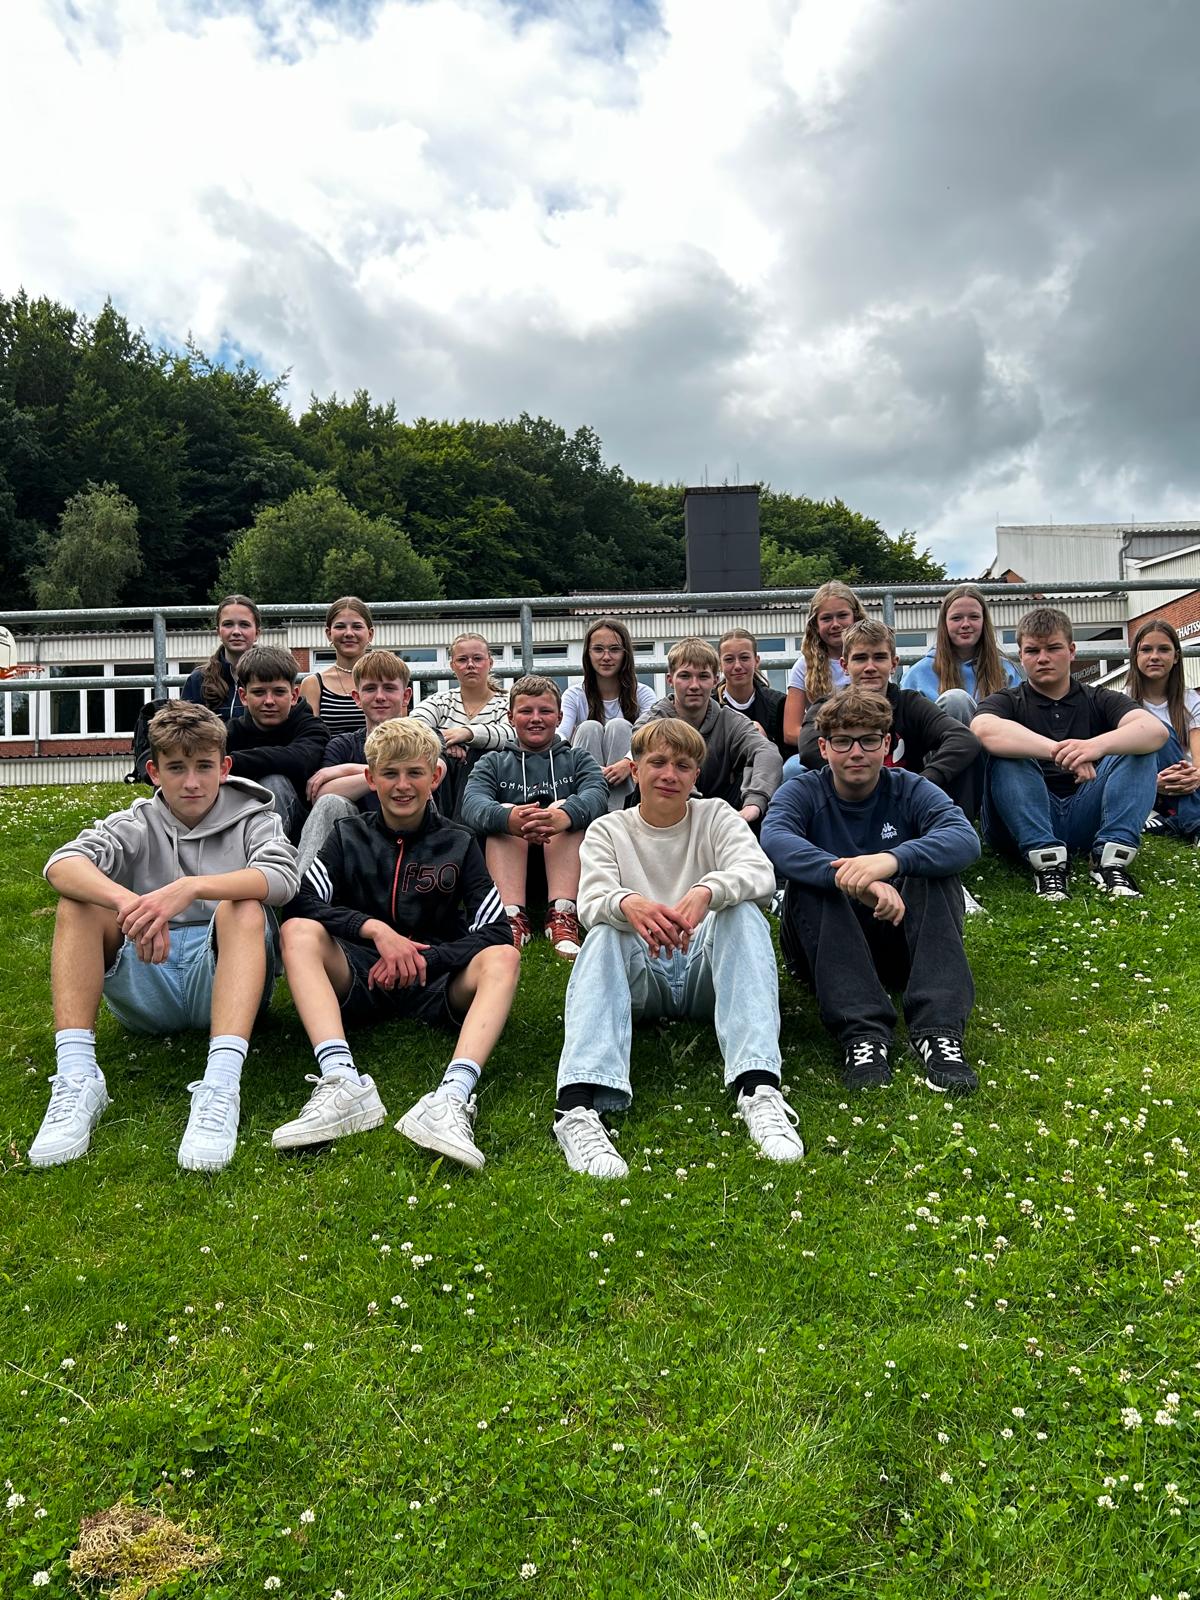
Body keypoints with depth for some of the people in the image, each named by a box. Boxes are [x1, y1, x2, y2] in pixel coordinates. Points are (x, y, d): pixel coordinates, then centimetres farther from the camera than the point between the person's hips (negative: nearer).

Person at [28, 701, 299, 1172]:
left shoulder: (252, 818, 6)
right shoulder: (138, 824, 9)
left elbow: (282, 876, -18)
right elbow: (61, 865, -13)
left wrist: (190, 888, -35)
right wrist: (129, 904, -35)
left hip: (223, 981, -2)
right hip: (145, 993, 2)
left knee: (242, 906, -28)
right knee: (78, 902, -16)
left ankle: (221, 1085, -45)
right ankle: (76, 1079, -28)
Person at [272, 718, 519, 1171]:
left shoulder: (457, 844, 8)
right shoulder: (349, 836, 10)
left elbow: (495, 930, -3)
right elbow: (300, 902, -6)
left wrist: (421, 959, -15)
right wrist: (375, 929, -19)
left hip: (435, 986, 0)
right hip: (359, 979, 1)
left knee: (503, 959, -27)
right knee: (299, 931, -25)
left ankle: (452, 1096, -49)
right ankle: (342, 1082, -44)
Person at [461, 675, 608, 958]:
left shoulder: (577, 759, 18)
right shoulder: (493, 762, 18)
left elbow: (597, 793, -8)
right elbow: (472, 803, -7)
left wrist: (564, 816, -34)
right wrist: (508, 818, -33)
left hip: (569, 863, 0)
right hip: (508, 863, 1)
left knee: (565, 807, -22)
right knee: (504, 814, -22)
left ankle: (563, 917, -35)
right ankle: (513, 917, -37)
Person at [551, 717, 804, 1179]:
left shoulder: (716, 817, 6)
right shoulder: (607, 830, 7)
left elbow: (760, 873, -15)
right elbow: (591, 902, -12)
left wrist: (707, 891, -39)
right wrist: (628, 904, -38)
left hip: (706, 969, 0)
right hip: (640, 977, 0)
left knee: (744, 911, -27)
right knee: (604, 933, -30)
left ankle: (758, 1089, -43)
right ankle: (579, 1104, -49)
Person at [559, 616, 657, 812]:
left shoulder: (643, 695, 2)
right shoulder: (575, 696, 4)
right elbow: (561, 733, -16)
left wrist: (628, 762, -40)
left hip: (625, 788, 0)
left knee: (618, 725, -22)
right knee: (590, 727, -21)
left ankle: (613, 813, -32)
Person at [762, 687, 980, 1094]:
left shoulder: (911, 791, -1)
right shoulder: (802, 793, -3)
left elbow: (966, 840, -23)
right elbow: (774, 839, -28)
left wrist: (892, 860, -42)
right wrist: (851, 879, -45)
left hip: (903, 942, 1)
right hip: (827, 949, -1)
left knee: (933, 871, -24)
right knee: (810, 882, -29)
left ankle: (939, 1030, -36)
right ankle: (862, 1033, -41)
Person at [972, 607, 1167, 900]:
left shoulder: (1100, 701, 15)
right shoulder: (1007, 701, 9)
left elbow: (1156, 730, -9)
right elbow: (983, 730, -19)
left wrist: (1098, 745, -31)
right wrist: (1057, 751, -34)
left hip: (1087, 819, 2)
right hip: (1024, 826, -2)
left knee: (1138, 748, -13)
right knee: (1006, 753, -24)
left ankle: (1111, 859, -27)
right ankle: (1046, 860, -34)